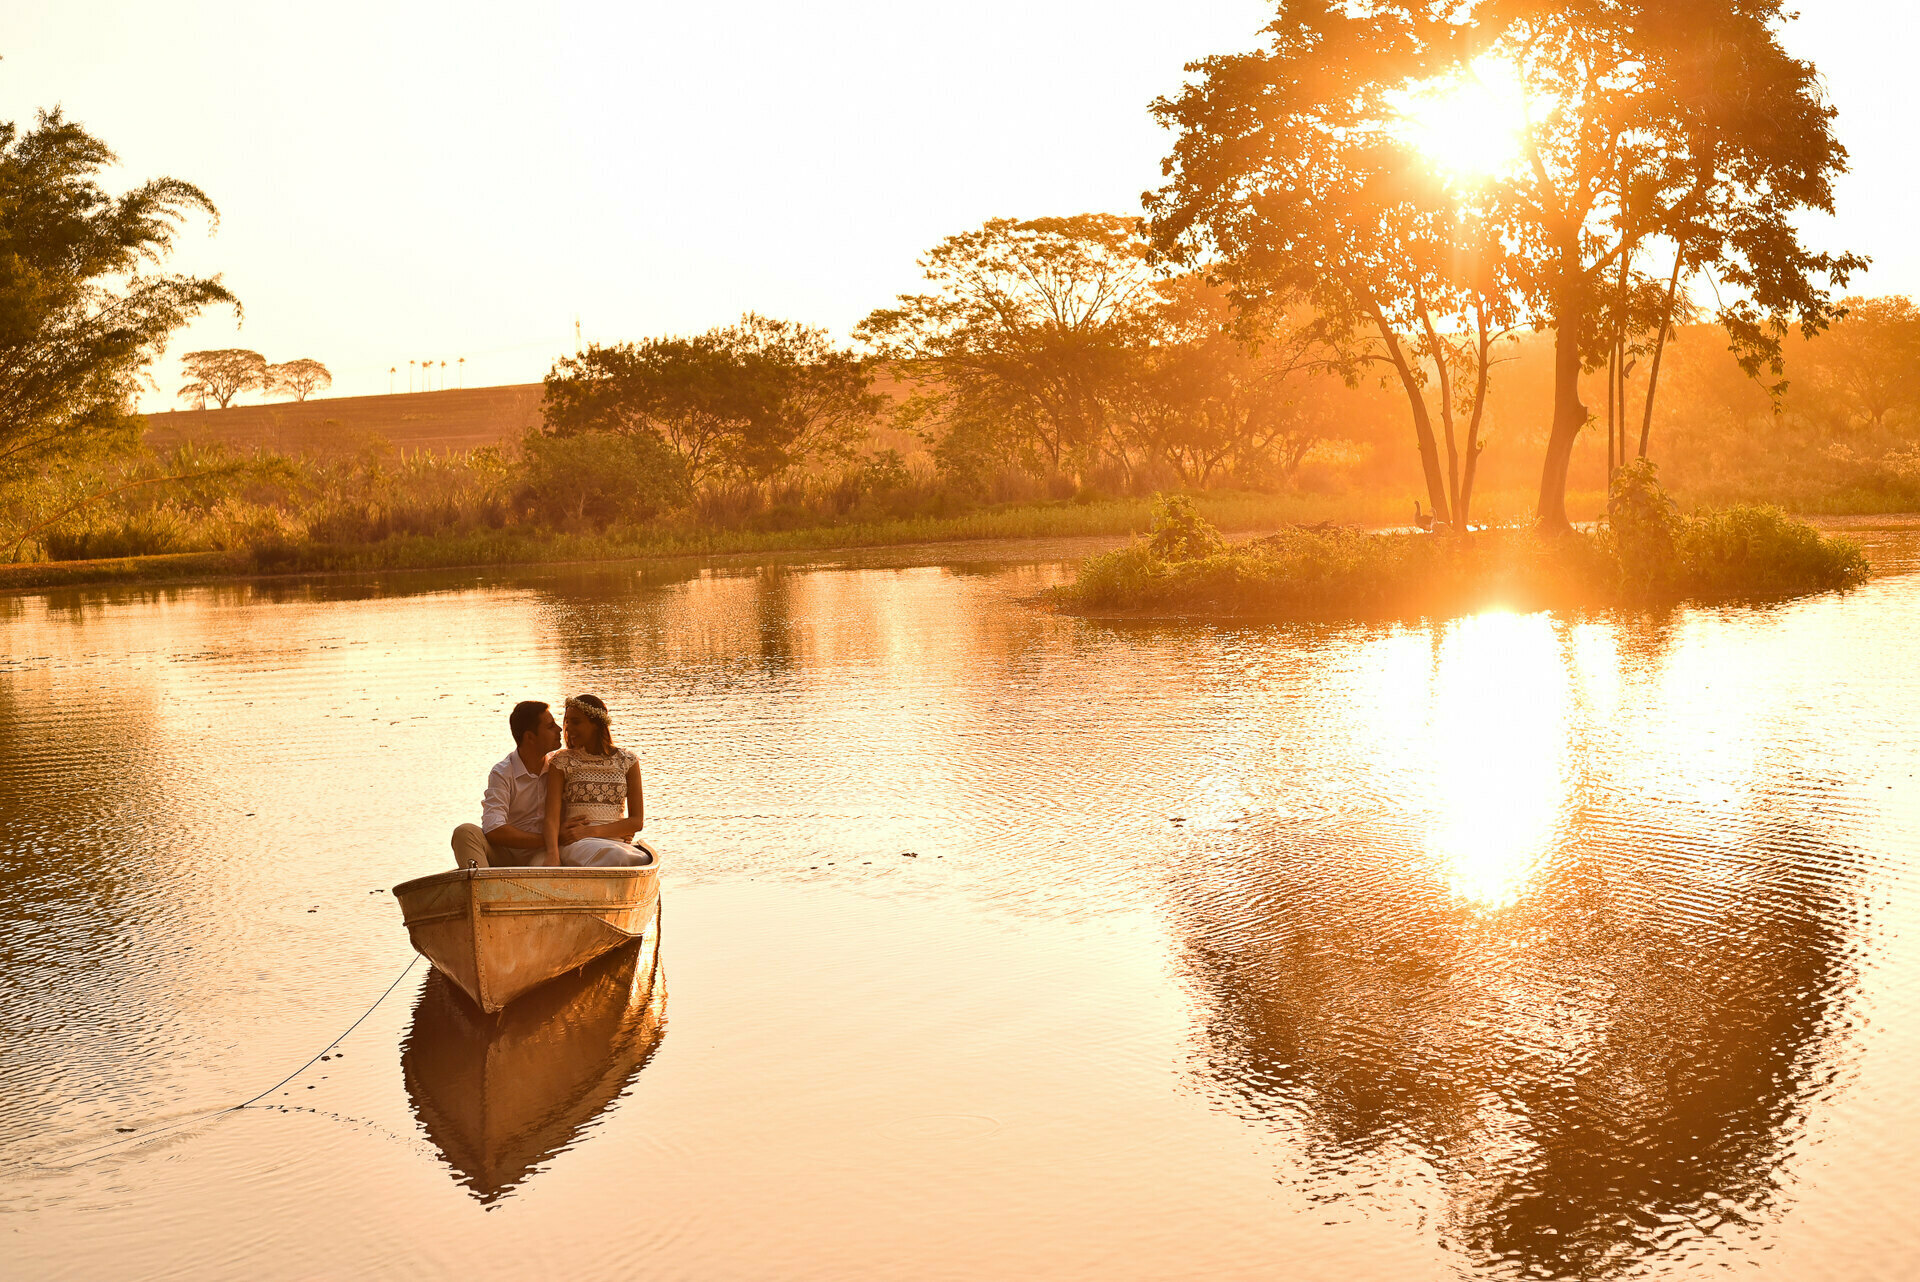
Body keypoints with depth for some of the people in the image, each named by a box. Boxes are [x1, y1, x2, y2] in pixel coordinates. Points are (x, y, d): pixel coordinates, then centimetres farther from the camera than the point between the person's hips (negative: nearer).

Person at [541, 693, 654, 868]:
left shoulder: (627, 761, 11)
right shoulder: (561, 762, 7)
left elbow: (637, 821, 6)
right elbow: (552, 817, -4)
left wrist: (590, 831, -7)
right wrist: (553, 857, -24)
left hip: (618, 840, 2)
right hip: (576, 846, -2)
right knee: (615, 856, -38)